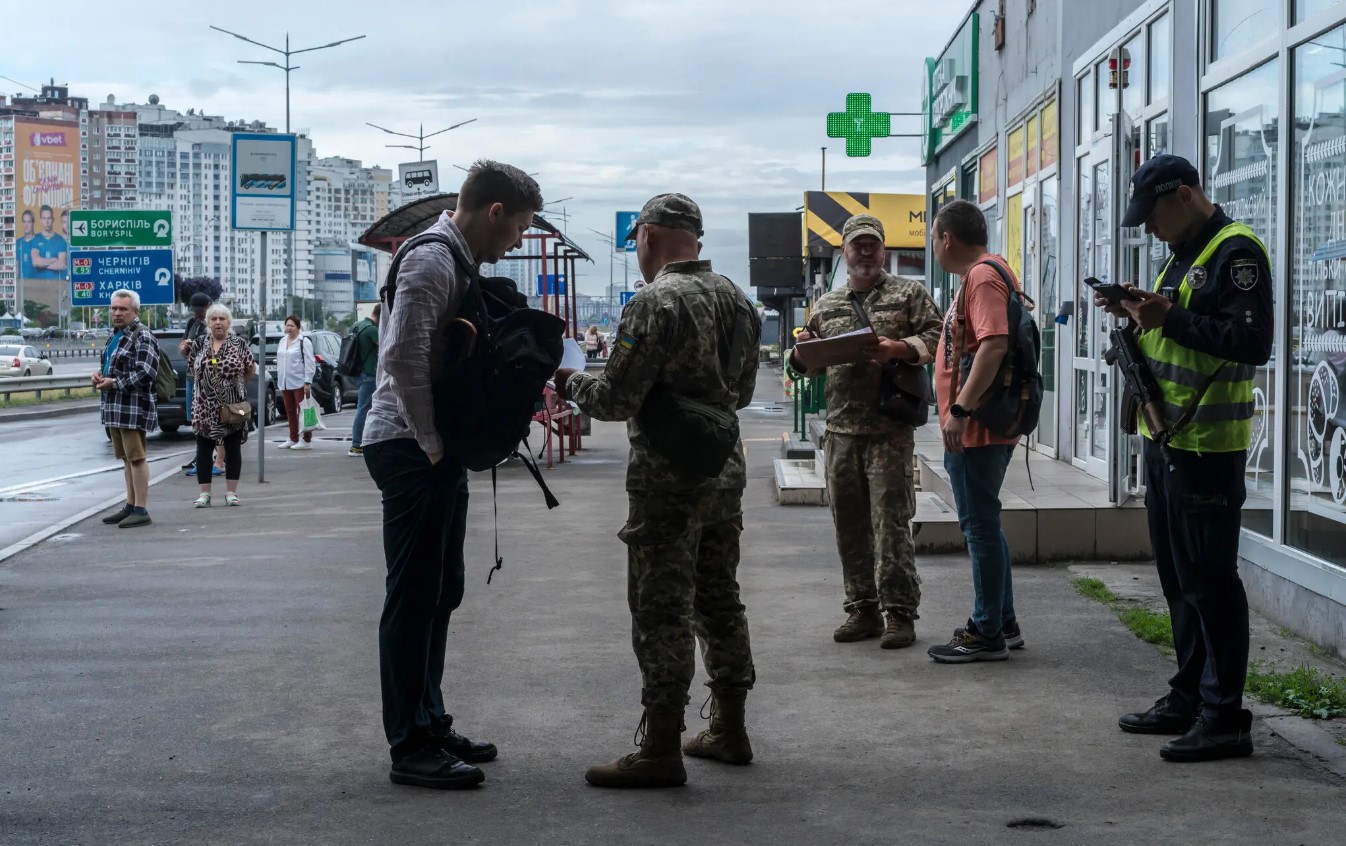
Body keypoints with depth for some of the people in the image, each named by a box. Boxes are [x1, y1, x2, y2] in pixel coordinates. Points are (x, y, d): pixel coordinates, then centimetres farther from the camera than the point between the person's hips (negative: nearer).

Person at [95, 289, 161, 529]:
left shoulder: (142, 337, -11)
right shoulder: (115, 336, 18)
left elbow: (146, 373, -20)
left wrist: (115, 383, -19)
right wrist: (99, 375, 9)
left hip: (133, 406, -9)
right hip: (113, 407, 9)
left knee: (136, 456, -7)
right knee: (126, 457, 14)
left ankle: (141, 510, -5)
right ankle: (131, 505, 20)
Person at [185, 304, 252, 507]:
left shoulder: (239, 344, 0)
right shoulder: (199, 345, 6)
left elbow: (249, 374, 7)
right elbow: (192, 372, 15)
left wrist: (251, 363, -5)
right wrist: (188, 352, 7)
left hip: (233, 406, -2)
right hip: (205, 407, 2)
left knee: (233, 448, 3)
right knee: (203, 449, 3)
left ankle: (231, 491, 11)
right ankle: (204, 493, 9)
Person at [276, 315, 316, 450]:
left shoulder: (304, 342, -7)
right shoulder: (282, 341, 15)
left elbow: (309, 363, -11)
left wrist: (308, 382, -17)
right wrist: (279, 380, 17)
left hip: (300, 383, -7)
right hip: (285, 383, 7)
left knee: (303, 411, -6)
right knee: (290, 412, 11)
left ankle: (307, 440, -3)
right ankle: (293, 439, 19)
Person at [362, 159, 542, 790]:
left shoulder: (460, 264, 16)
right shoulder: (431, 261, -15)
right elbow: (404, 358, -25)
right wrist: (433, 444, -19)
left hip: (438, 453, 10)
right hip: (412, 450, -10)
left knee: (441, 594, 15)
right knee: (415, 597, -5)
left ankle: (430, 724, 26)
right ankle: (410, 747, 0)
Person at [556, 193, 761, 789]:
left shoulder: (655, 304, -16)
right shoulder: (735, 298, 10)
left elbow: (615, 400, -17)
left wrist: (571, 382, 2)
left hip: (669, 474, -8)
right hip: (726, 466, 8)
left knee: (661, 609, -4)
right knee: (718, 598, 16)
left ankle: (661, 749, -2)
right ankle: (728, 729, 24)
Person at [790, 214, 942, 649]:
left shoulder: (909, 294, 6)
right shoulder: (826, 304, 18)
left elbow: (935, 338, -3)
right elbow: (807, 364, 22)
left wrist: (900, 348, -20)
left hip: (889, 430, -5)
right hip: (840, 429, 5)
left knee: (891, 522, -7)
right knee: (849, 524, 7)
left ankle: (899, 613, -2)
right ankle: (862, 609, 15)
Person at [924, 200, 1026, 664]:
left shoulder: (983, 277, -15)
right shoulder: (982, 274, 18)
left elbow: (994, 344, -27)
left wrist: (960, 408, -30)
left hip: (976, 429, -11)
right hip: (977, 429, 11)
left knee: (980, 524, -5)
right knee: (983, 524, 16)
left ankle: (987, 634, 0)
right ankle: (1003, 624, 24)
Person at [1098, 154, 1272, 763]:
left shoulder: (1234, 251, -13)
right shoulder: (1182, 254, 17)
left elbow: (1253, 342, -23)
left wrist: (1171, 319, -23)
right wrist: (1140, 318, 8)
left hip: (1209, 446, -10)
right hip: (1165, 439, 10)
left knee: (1209, 580, -6)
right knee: (1177, 576, 15)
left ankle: (1224, 716, 0)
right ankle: (1188, 696, 25)